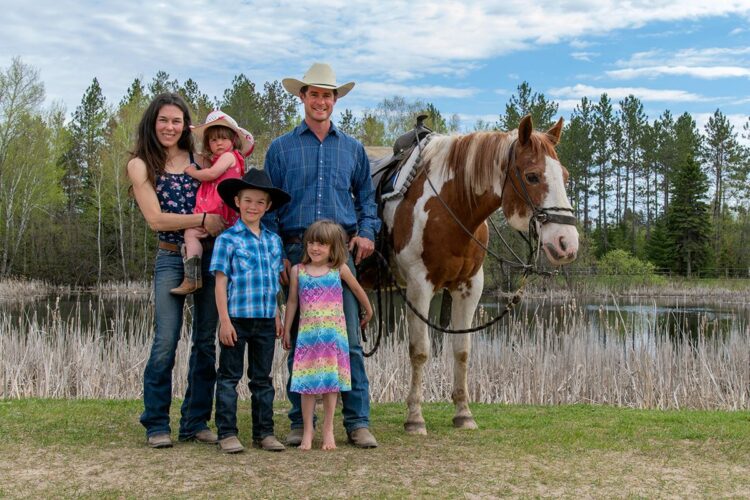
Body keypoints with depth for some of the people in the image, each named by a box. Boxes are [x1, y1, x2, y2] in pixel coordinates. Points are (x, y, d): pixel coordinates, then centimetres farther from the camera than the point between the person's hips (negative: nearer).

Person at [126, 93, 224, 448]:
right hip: (172, 259, -3)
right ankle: (157, 425, 5)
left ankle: (196, 422, 16)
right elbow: (156, 219, -9)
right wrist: (204, 219, -17)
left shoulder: (200, 159, 9)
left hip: (210, 256, 3)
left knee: (206, 342, 6)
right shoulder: (141, 165, 0)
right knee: (165, 343, -9)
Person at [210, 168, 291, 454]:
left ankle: (264, 432, 19)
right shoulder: (228, 239, -5)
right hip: (236, 318, -5)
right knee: (229, 377, 3)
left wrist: (277, 317, 11)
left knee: (262, 378, 12)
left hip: (265, 320, 5)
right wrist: (225, 320, -13)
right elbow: (221, 282, -7)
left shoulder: (273, 240, 9)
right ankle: (227, 433, 9)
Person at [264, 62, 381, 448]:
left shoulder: (353, 148, 14)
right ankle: (299, 423, 13)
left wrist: (367, 232, 2)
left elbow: (366, 197, 21)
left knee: (349, 340, -3)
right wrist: (276, 254, -4)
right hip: (297, 251, 0)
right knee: (299, 340, 5)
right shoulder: (281, 148, 9)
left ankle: (358, 423, 2)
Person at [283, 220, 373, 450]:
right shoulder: (298, 271, 3)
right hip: (307, 334, 0)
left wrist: (368, 311, 26)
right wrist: (287, 329, 11)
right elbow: (292, 301, 10)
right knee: (307, 383, 1)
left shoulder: (340, 270, 1)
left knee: (331, 382, 3)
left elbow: (357, 290, 16)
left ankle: (328, 430, 13)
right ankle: (307, 430, 9)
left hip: (334, 333, 0)